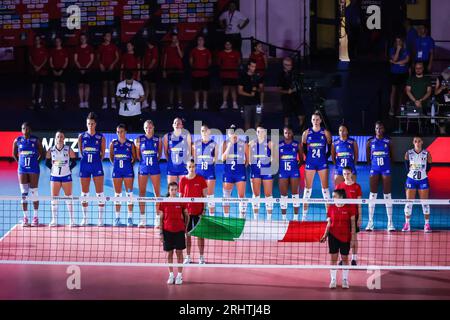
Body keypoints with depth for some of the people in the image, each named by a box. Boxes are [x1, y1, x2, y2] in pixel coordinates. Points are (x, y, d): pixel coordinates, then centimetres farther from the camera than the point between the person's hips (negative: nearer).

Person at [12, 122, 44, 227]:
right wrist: (20, 162, 8)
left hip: (34, 170, -2)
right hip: (22, 169, 2)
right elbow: (14, 154, 15)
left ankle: (35, 217, 6)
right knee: (24, 193, 0)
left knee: (34, 193, -1)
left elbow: (41, 153, 7)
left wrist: (36, 162, 1)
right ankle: (25, 217, 4)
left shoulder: (36, 140, -2)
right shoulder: (17, 140, 3)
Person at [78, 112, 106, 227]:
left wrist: (97, 160, 6)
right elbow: (80, 151, 12)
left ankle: (101, 219, 0)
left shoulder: (101, 137, 1)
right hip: (84, 166, 2)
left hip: (97, 166, -2)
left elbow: (103, 153, 8)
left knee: (100, 193, -4)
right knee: (84, 193, 5)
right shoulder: (82, 136, 5)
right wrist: (86, 159, 8)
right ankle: (84, 218, 13)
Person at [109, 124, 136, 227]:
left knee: (129, 193, -4)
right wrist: (114, 164, 6)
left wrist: (130, 164, -2)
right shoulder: (113, 143, 5)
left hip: (128, 170, -2)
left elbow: (134, 158, 8)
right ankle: (117, 217, 8)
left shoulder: (130, 144, 0)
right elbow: (111, 156, 15)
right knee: (117, 194, 4)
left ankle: (130, 217, -1)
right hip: (117, 170, 2)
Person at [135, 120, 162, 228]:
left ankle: (157, 219, 3)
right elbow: (137, 154, 8)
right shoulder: (139, 139, 2)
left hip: (155, 167, 0)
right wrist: (143, 161, 1)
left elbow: (160, 153, 12)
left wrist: (155, 160, 3)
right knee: (142, 193, -1)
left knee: (157, 193, -1)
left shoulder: (158, 140, 3)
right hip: (143, 167, 0)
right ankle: (142, 219, 4)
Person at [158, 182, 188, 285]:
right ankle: (171, 275, 13)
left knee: (179, 253, 2)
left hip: (179, 231, 0)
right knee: (170, 253, 5)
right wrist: (161, 232, -2)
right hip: (167, 231, 0)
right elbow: (161, 218, 2)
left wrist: (185, 227, 2)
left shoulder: (181, 202, 0)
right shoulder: (163, 203, -1)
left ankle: (179, 275, 8)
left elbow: (186, 216, 8)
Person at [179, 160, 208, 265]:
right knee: (187, 233, 6)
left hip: (198, 211, -1)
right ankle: (188, 257, 14)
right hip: (187, 211, 1)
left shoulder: (201, 179, -1)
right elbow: (180, 196, 6)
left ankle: (201, 257, 8)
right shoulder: (183, 180, 2)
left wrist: (204, 209, -6)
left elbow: (205, 195, 1)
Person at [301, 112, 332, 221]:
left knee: (325, 187, -1)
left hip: (322, 163, -1)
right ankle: (304, 214, 5)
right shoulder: (306, 133, 4)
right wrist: (308, 156, 2)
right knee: (307, 187, 2)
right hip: (310, 163, 1)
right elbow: (303, 147, 10)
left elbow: (330, 147, 7)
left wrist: (326, 157, -2)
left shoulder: (325, 133, 2)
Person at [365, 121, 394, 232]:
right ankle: (370, 222, 4)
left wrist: (386, 163, 6)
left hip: (386, 170, -1)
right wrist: (371, 164, 8)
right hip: (374, 170, 1)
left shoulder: (388, 141, 1)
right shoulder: (370, 142, 3)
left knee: (387, 195, -1)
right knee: (372, 195, 0)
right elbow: (368, 157, 11)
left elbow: (392, 156, 9)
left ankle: (390, 222, 2)